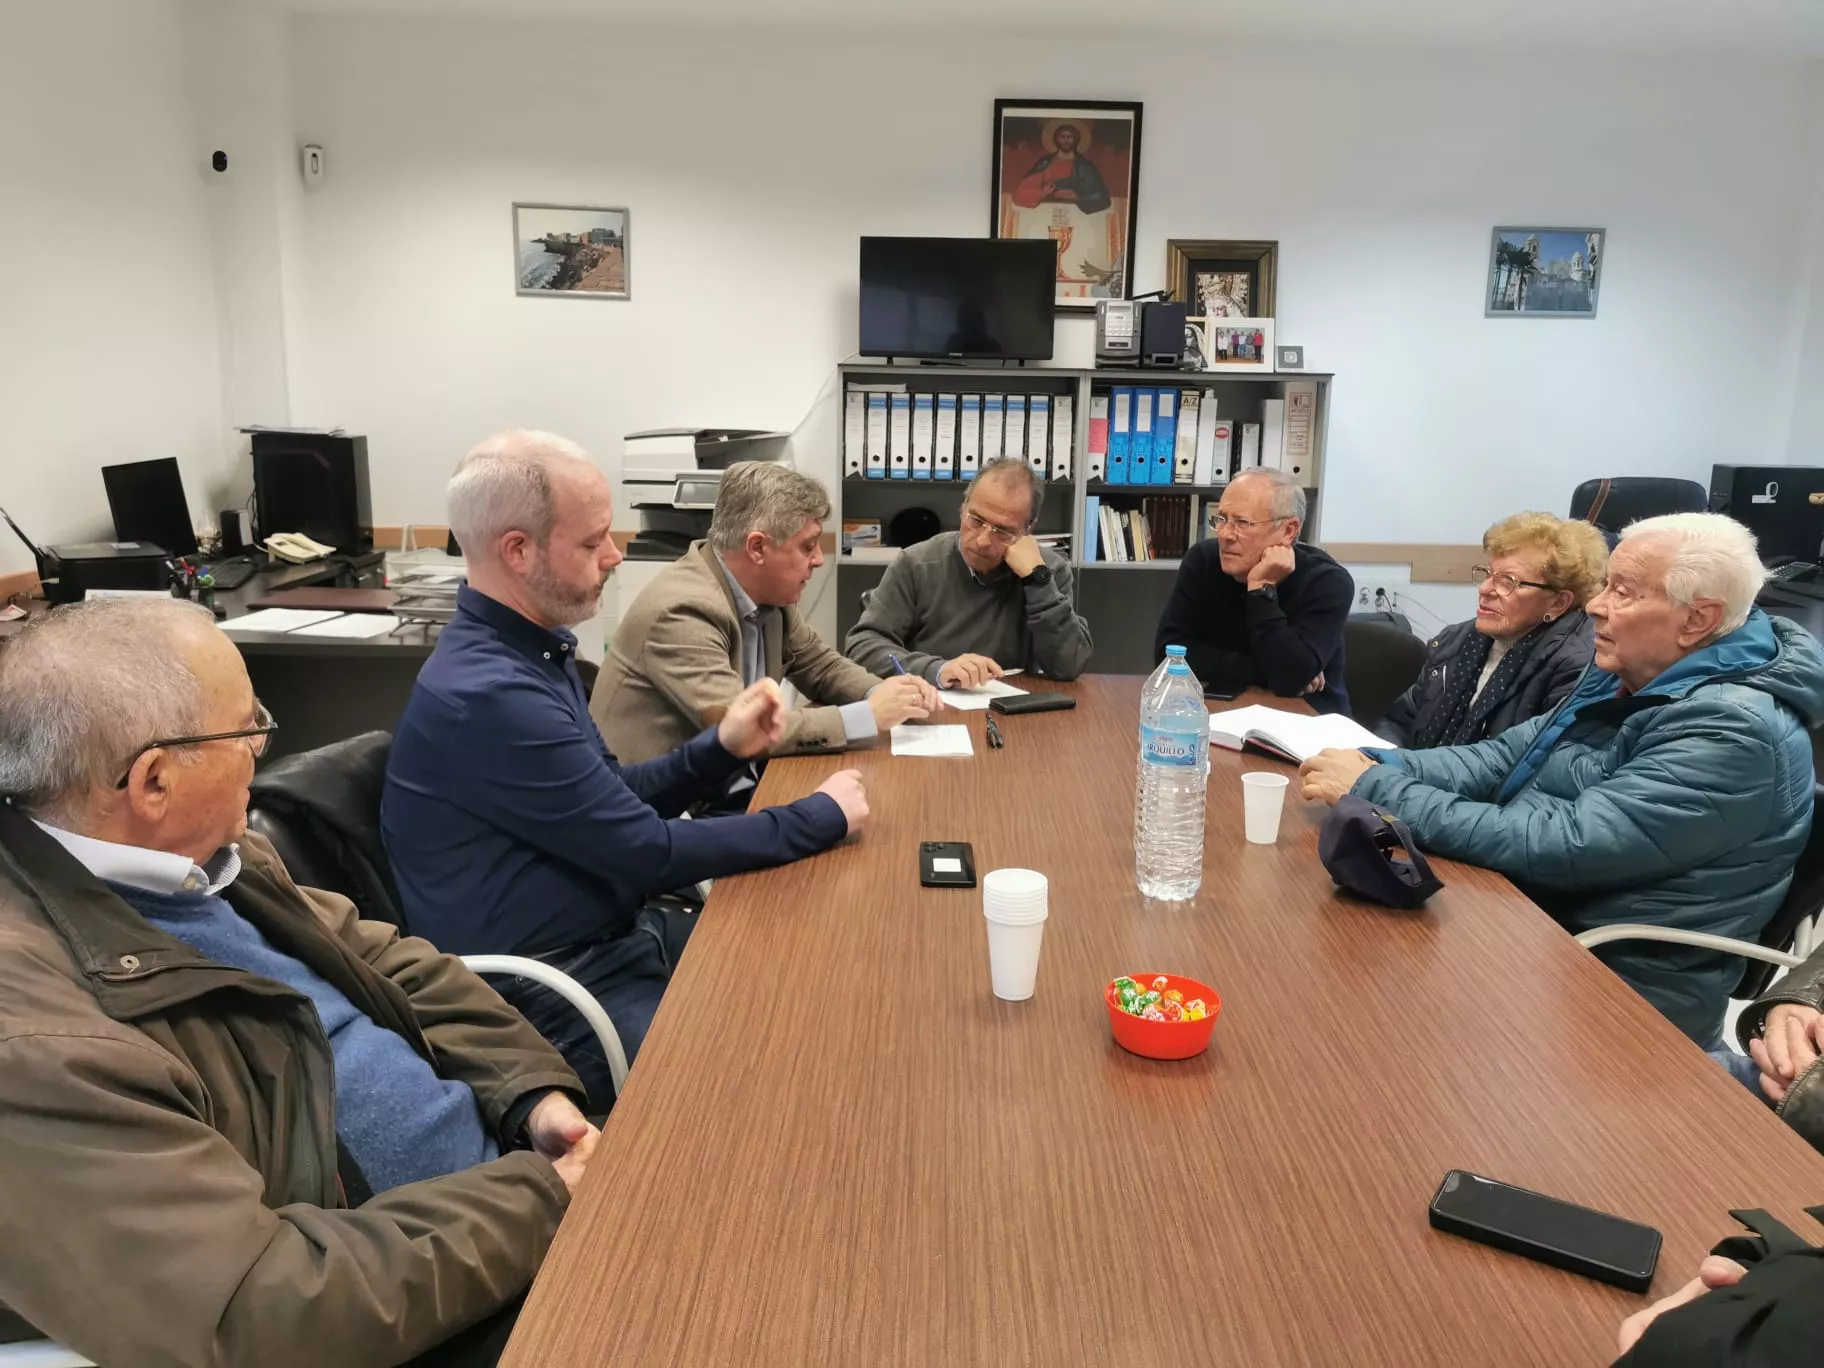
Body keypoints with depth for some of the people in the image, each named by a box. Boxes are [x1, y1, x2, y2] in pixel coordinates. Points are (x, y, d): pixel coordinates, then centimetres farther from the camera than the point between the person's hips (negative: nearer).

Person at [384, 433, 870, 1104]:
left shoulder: (536, 648, 5)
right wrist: (823, 817, -12)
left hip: (613, 935, 9)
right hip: (550, 1001, -9)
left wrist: (721, 747, -3)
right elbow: (650, 853, -21)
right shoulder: (486, 695, -25)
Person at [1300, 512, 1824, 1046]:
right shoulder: (1630, 677, 5)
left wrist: (1378, 791, -27)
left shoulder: (1730, 732, -24)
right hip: (1539, 925, 8)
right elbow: (1508, 755, 6)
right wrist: (1383, 766, -12)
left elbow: (1558, 847, -30)